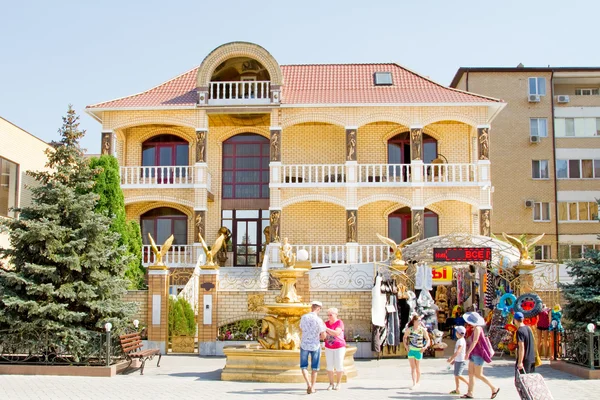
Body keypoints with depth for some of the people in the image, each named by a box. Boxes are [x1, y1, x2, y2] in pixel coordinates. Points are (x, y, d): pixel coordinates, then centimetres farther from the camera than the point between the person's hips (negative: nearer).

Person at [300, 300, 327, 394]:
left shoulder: (303, 317, -4)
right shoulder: (319, 320, -16)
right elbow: (323, 336, -11)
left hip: (304, 345, 2)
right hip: (315, 346, -2)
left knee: (304, 366, 14)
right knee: (315, 367, 14)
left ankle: (309, 385, -4)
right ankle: (312, 388, 16)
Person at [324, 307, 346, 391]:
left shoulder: (339, 323, -13)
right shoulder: (326, 323, 1)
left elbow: (336, 333, -26)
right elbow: (324, 335, 3)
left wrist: (326, 329, -30)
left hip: (339, 347, -4)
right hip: (329, 348, 4)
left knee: (338, 366, -3)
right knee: (329, 366, 2)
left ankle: (338, 383, 11)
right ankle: (331, 384, 11)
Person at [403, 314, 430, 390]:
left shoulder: (423, 330, -6)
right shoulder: (409, 329, -3)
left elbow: (428, 339, 0)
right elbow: (405, 337, 13)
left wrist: (425, 347, -15)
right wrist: (405, 345, 2)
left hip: (419, 350, -1)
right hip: (411, 350, 1)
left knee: (417, 367, 10)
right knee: (412, 367, -3)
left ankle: (418, 382, 27)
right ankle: (414, 384, -4)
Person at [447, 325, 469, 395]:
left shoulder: (461, 341, -17)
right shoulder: (459, 340, 14)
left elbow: (458, 351, -25)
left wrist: (451, 358, -25)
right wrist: (454, 360, 22)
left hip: (461, 361, -10)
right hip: (457, 360, 10)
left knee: (458, 375, -12)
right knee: (456, 375, 9)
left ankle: (469, 383, -3)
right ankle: (457, 389, 12)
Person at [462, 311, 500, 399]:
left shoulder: (477, 328, -18)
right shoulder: (477, 328, 9)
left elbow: (474, 341, -23)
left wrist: (468, 352, -24)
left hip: (478, 354, -10)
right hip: (474, 354, 10)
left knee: (478, 375, -3)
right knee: (470, 373, 6)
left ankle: (494, 388, 7)